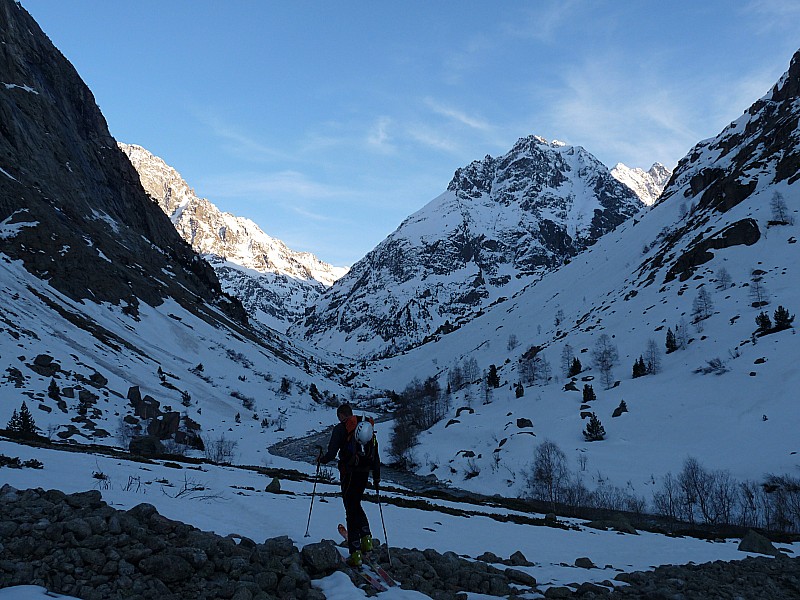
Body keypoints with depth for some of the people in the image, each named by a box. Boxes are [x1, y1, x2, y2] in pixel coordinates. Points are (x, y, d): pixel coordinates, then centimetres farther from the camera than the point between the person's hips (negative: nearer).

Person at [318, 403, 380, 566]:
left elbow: (331, 454, -10)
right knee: (356, 505, 25)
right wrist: (377, 478, 20)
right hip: (364, 474, 6)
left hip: (349, 474, -5)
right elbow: (376, 456, 13)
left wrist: (321, 459, 12)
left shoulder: (341, 428, -5)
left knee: (351, 511, 0)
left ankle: (355, 554, -1)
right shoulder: (368, 427, 12)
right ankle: (366, 538, 10)